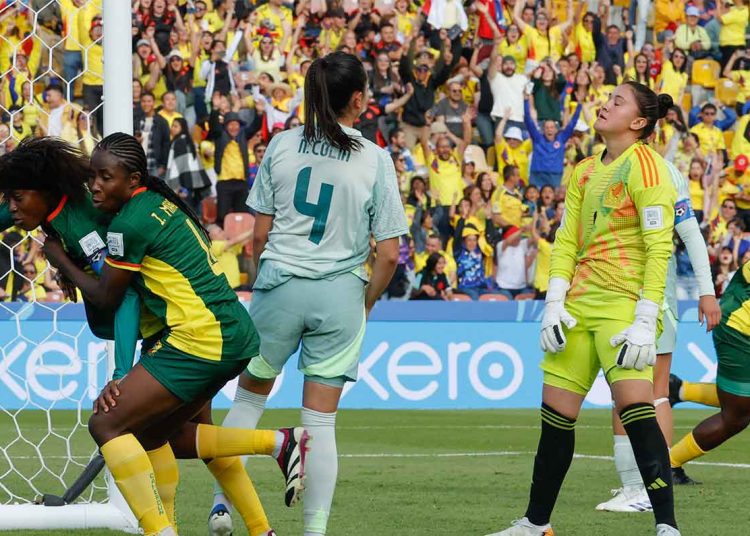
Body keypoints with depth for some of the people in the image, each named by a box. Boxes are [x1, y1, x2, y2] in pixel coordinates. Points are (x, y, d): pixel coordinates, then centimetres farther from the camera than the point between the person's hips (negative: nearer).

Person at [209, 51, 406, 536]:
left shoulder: (282, 146, 0)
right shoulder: (375, 159, -5)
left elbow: (260, 233, 3)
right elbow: (389, 254, -5)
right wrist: (365, 304, 10)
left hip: (279, 285, 1)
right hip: (339, 295, -1)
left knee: (250, 397, 19)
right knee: (321, 422, 5)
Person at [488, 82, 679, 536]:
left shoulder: (645, 164, -8)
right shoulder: (586, 172, 15)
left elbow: (659, 248, -14)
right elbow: (567, 239, 15)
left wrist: (645, 321, -20)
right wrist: (554, 303, 2)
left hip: (624, 303, -8)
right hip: (581, 305, 8)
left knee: (635, 406, -22)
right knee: (556, 413, 9)